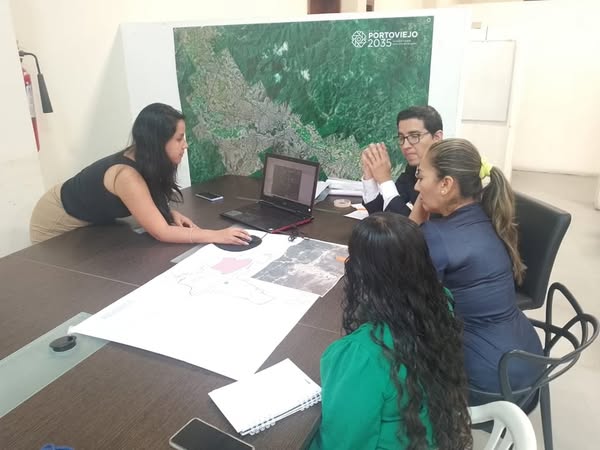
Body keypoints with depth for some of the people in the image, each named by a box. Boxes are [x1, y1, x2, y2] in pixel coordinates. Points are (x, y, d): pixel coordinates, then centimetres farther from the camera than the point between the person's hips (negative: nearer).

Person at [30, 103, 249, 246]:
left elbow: (151, 203, 3)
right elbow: (161, 233, -40)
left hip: (90, 222, 7)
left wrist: (171, 213, -18)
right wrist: (216, 235, -41)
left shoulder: (142, 161, -15)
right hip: (56, 226, -7)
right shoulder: (127, 175, -39)